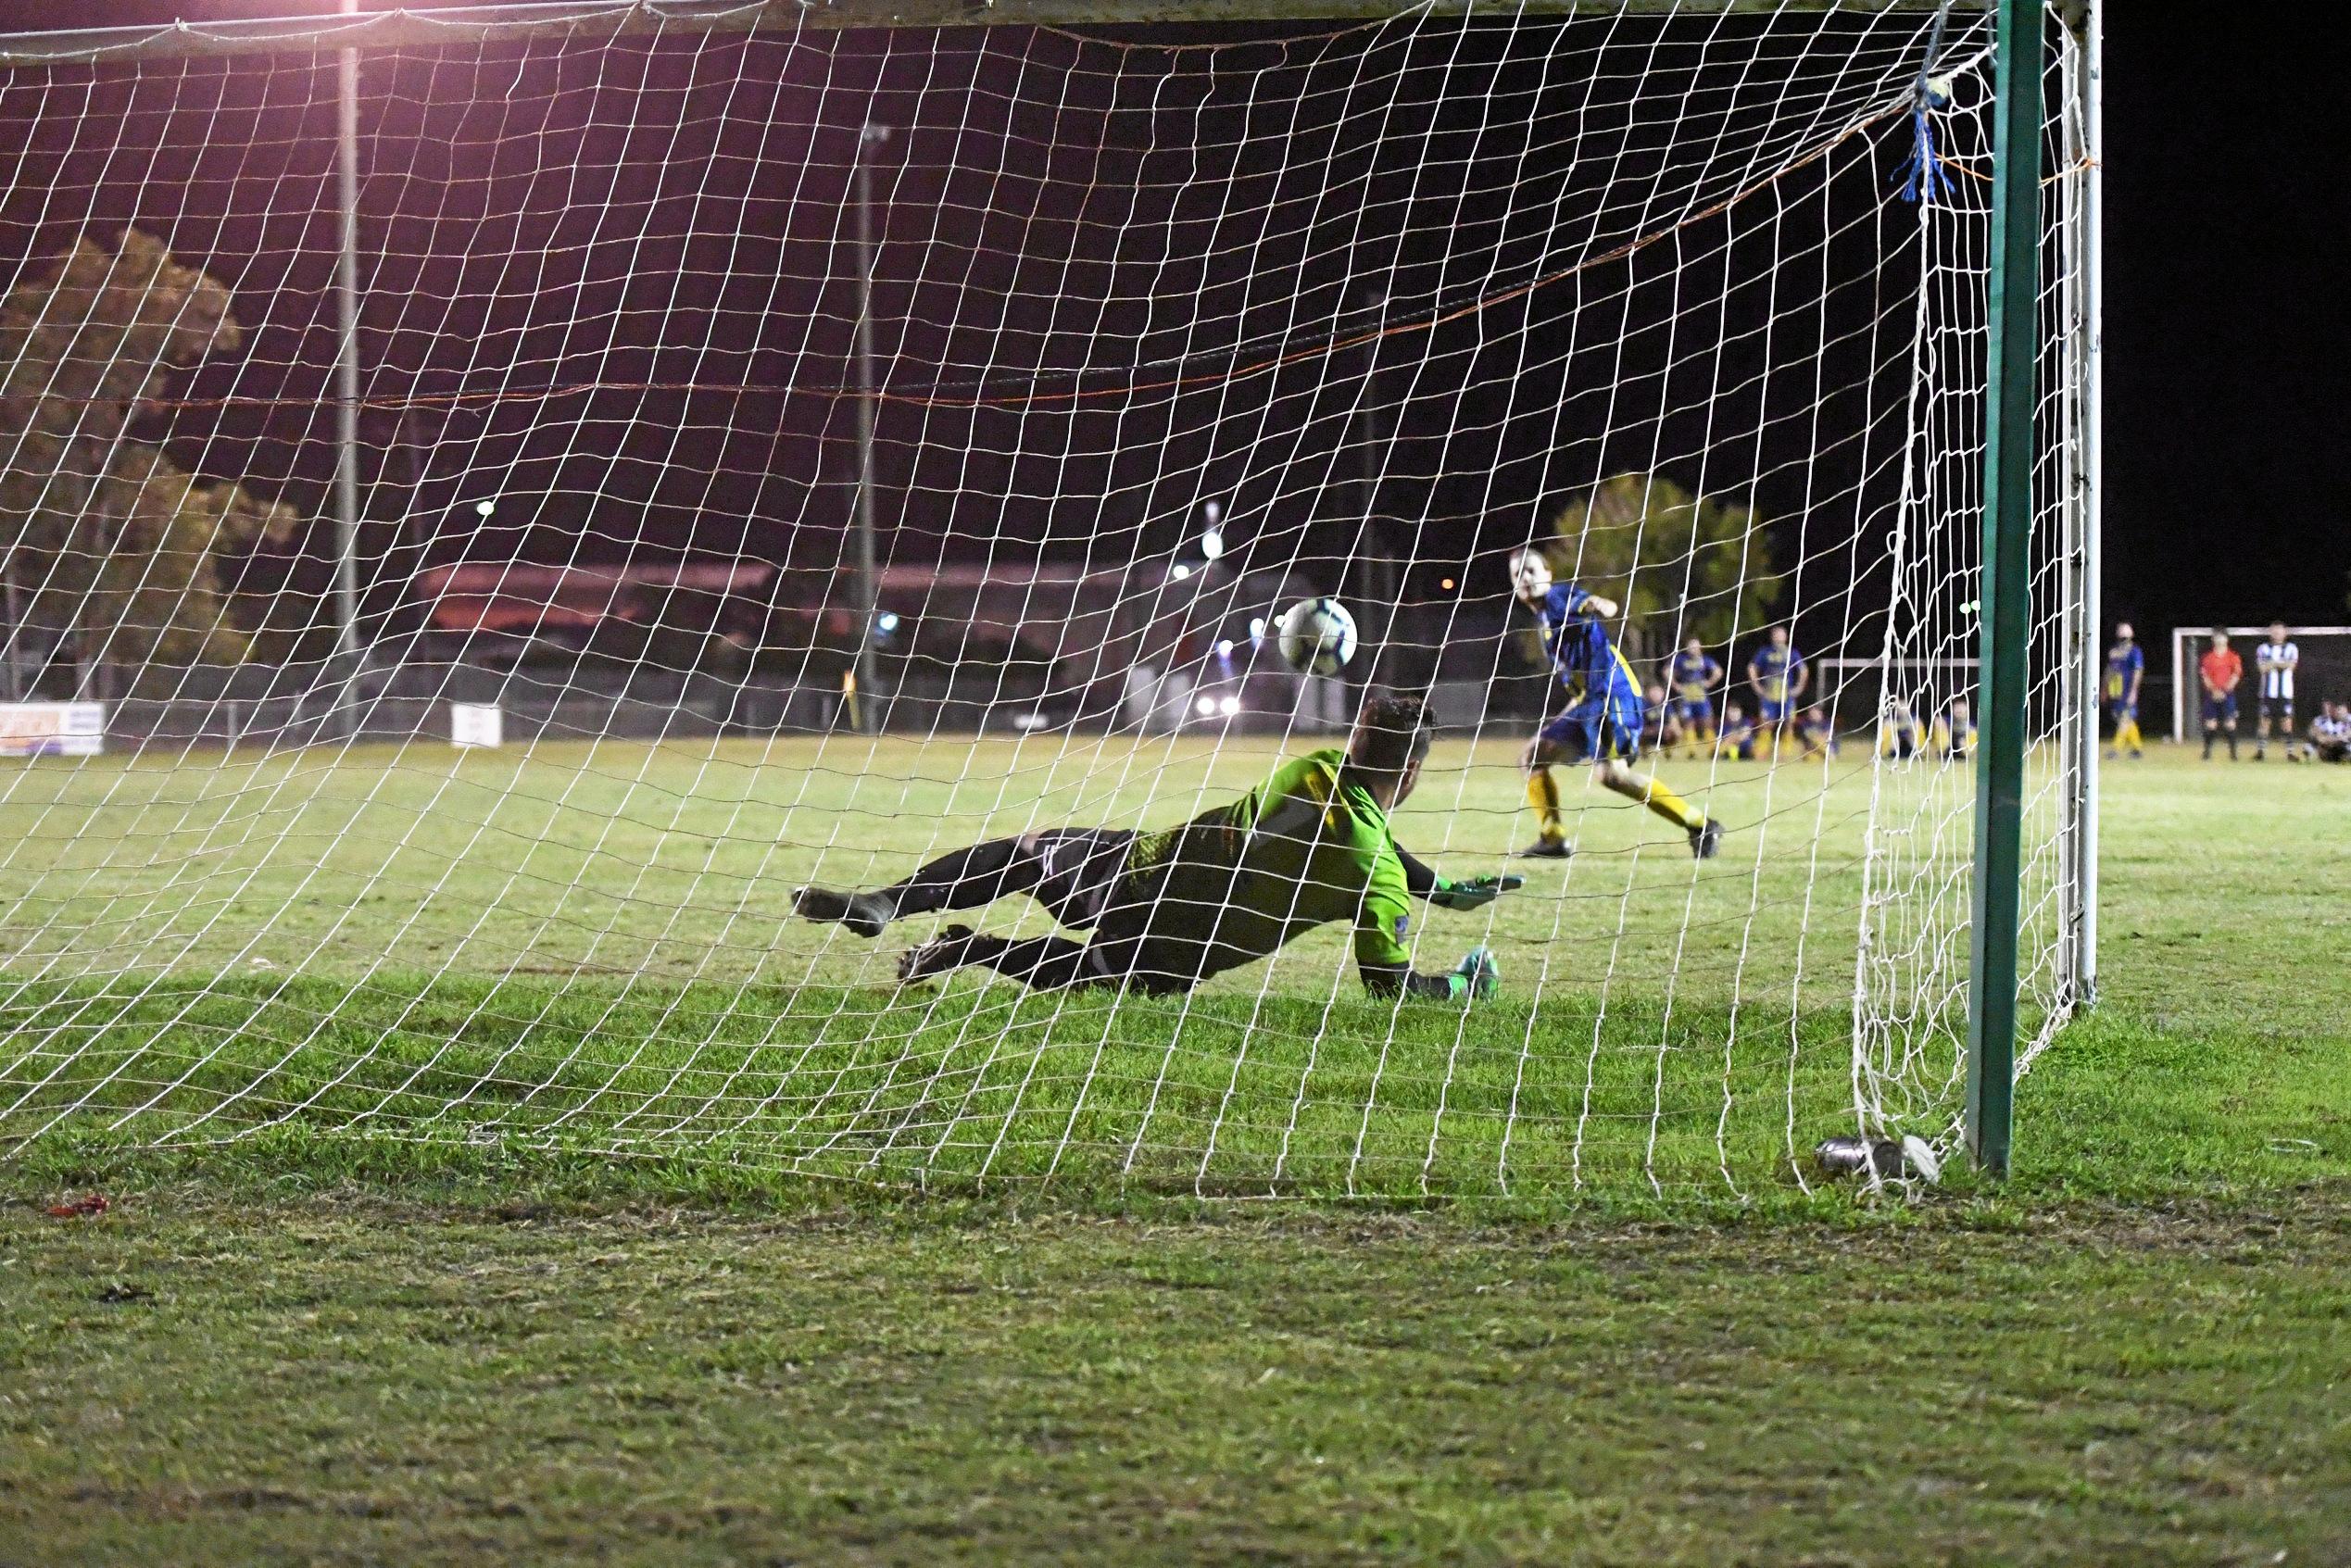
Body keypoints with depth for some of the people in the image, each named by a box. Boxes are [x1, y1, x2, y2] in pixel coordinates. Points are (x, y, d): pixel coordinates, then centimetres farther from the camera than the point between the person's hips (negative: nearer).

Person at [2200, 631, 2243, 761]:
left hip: (2228, 694, -1)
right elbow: (2204, 675, 1)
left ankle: (2233, 752, -2)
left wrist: (2224, 691, -13)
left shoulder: (2233, 656, 3)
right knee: (2210, 724, -1)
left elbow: (2236, 675, -4)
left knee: (2230, 723, -6)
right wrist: (2214, 691, -11)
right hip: (2211, 695, 1)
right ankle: (2207, 752, 4)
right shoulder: (2207, 656, 7)